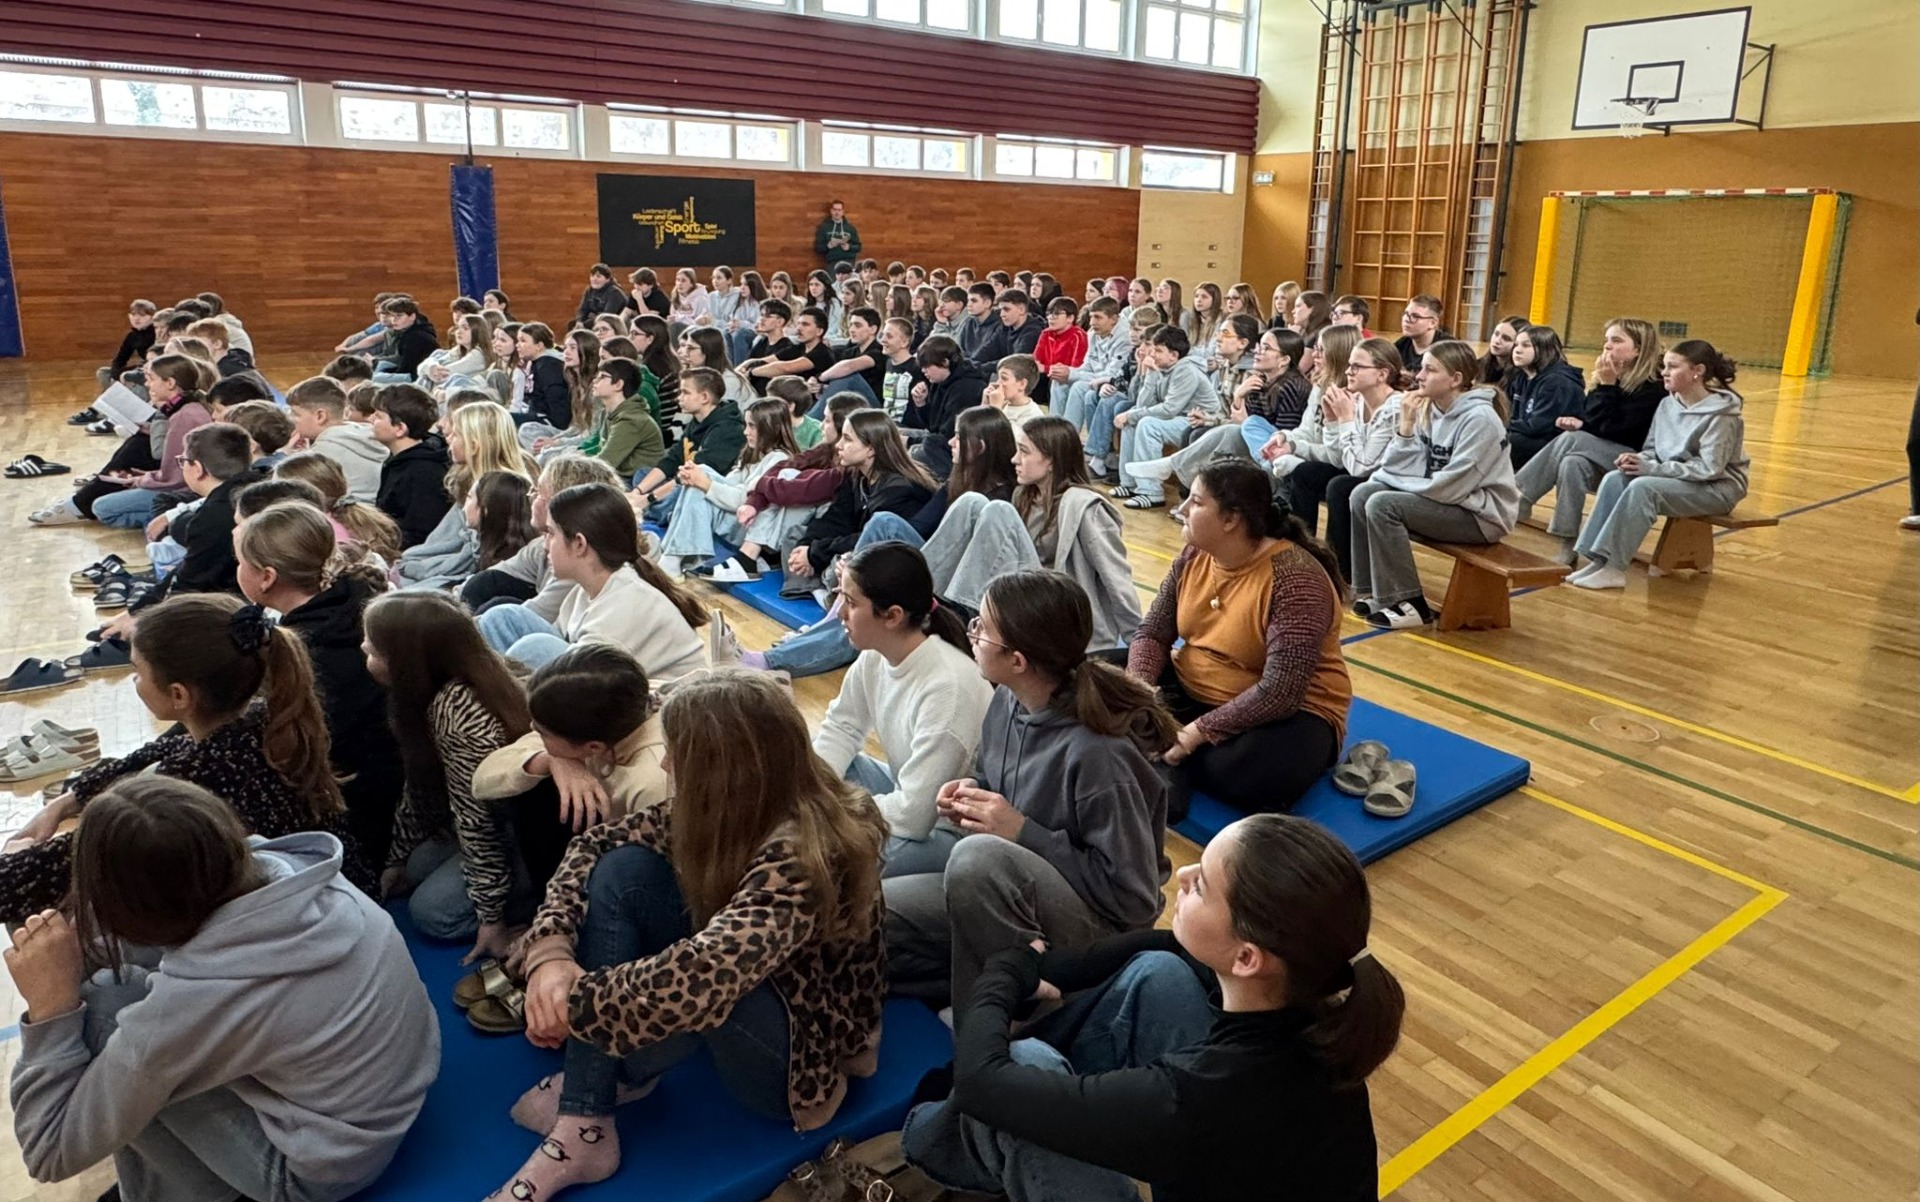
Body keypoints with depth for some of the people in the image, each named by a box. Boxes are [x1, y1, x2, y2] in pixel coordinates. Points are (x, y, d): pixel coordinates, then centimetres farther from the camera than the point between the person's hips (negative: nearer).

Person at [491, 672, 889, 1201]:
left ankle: (601, 1073, -2)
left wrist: (574, 1005, -31)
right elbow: (599, 842, -5)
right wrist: (550, 950, -20)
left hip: (803, 1056, -7)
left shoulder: (803, 852, -34)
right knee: (622, 869, -12)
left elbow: (698, 976, -47)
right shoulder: (732, 809, -12)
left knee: (684, 989, -38)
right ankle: (582, 1128, -12)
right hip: (745, 990, 8)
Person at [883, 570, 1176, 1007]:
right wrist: (971, 795, -5)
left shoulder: (1097, 752, -26)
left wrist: (1023, 831, -20)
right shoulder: (1008, 702, -3)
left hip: (1091, 930, -7)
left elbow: (1135, 897, -21)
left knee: (978, 856, -37)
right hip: (1001, 893, 8)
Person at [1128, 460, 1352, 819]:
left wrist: (1199, 732, -30)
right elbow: (1152, 634, -2)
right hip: (1191, 693, 7)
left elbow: (1280, 693, -31)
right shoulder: (1194, 558, -3)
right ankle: (1168, 766, -20)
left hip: (1288, 713, -7)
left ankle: (1166, 761, -9)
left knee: (1245, 773, -39)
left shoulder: (1294, 578, -25)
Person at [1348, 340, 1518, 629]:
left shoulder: (1479, 419, -20)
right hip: (1445, 501, 8)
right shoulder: (1428, 409, 3)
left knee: (1382, 505, -22)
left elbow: (1451, 487, -25)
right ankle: (1372, 591, 5)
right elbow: (1402, 469, -1)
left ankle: (1409, 605, -13)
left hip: (1481, 513, -8)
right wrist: (1405, 426, -14)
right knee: (1362, 495, -3)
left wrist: (1396, 485, -13)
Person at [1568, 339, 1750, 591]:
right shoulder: (1668, 405, 4)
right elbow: (1653, 449, 10)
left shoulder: (1720, 415, -18)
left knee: (1643, 487, -32)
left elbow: (1708, 469, -23)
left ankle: (1614, 569, -31)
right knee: (1614, 479, -19)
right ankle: (1597, 560, -25)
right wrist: (1638, 459, -14)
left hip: (1718, 488, -7)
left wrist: (1651, 468, -26)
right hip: (1673, 479, 7)